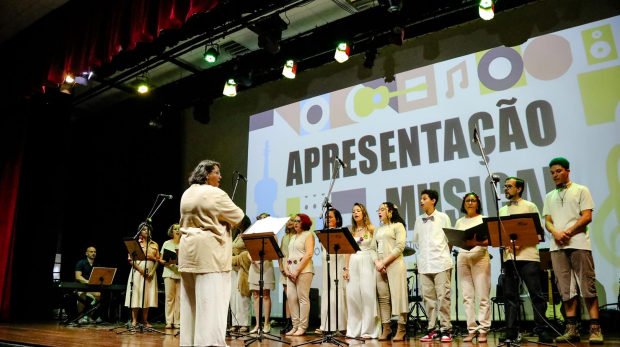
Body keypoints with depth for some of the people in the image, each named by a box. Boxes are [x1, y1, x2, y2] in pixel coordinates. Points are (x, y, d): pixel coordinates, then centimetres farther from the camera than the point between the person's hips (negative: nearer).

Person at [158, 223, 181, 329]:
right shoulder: (167, 243, 12)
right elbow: (161, 260, 9)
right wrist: (167, 262, -12)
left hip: (181, 272, 0)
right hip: (169, 272, 0)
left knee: (179, 297, -3)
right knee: (169, 297, -4)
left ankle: (177, 321, 2)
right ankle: (169, 321, 1)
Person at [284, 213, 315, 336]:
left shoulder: (308, 235, 2)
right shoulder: (293, 237, 23)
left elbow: (309, 254, -10)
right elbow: (288, 255, 20)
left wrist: (297, 271, -14)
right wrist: (286, 269, 2)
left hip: (303, 270, -7)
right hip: (291, 272, 7)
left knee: (302, 298, -7)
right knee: (291, 298, 0)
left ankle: (302, 327, -2)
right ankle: (295, 326, 6)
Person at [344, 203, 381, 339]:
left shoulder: (371, 229, 2)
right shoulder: (351, 232, 14)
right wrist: (346, 268, 5)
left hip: (367, 264, -4)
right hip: (353, 264, 4)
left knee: (367, 295, -6)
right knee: (352, 296, 1)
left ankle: (368, 330, 2)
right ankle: (354, 330, 10)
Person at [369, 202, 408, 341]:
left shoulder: (398, 226, 2)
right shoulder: (378, 230, 20)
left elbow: (399, 247, -9)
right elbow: (372, 249, 14)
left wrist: (384, 262, -12)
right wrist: (377, 262, -5)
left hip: (394, 265, -6)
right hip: (379, 266, 6)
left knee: (397, 296, -6)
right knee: (383, 297, 3)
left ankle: (401, 330, 0)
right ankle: (386, 328, 7)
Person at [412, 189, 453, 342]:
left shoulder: (443, 217, 2)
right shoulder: (419, 220, 12)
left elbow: (450, 240, 5)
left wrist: (444, 256, 4)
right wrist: (425, 254, 8)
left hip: (441, 263, -4)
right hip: (424, 264, 4)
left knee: (443, 297, -3)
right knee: (428, 298, 5)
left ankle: (446, 330, 5)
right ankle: (432, 330, 12)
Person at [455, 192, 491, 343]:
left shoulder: (483, 219, 6)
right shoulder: (459, 222, 16)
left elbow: (489, 240, -3)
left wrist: (476, 242, -20)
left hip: (480, 256, -3)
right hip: (462, 257, 3)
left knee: (482, 295, -6)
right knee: (467, 295, 1)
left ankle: (483, 330, -1)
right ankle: (471, 329, 5)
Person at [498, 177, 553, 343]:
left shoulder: (530, 206, 5)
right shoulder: (502, 211, 18)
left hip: (527, 256, -4)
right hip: (509, 256, 4)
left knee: (536, 294, -2)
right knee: (510, 296, 6)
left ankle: (542, 330, 6)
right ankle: (511, 331, 10)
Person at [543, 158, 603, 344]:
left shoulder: (581, 190, 7)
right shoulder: (550, 196, 18)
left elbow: (587, 217, -3)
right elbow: (547, 221, 12)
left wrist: (568, 232, -14)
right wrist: (556, 232, -10)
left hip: (578, 244, -4)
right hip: (557, 247, 4)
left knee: (587, 287, -5)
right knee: (565, 289, 3)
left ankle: (595, 329, -1)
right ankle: (571, 329, 7)